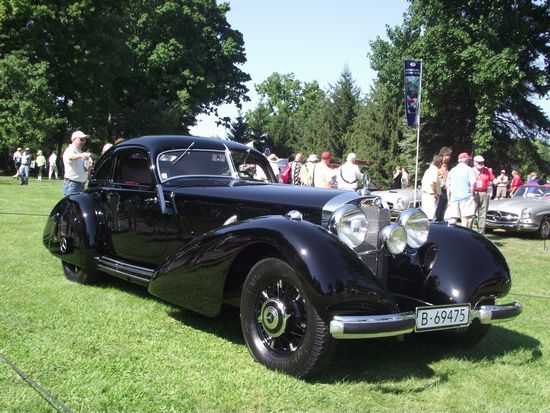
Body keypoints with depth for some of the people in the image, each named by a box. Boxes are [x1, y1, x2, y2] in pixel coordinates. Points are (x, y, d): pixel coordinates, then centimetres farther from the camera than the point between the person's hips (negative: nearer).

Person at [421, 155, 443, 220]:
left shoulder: (428, 170, 14)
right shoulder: (435, 170, -14)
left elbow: (423, 181, 18)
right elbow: (432, 183, -25)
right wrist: (436, 194, -15)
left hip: (425, 194, 9)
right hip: (431, 195, -9)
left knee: (424, 213, 11)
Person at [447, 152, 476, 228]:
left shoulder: (452, 171, 13)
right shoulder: (469, 169, -2)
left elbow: (448, 186, 13)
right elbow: (473, 183, -14)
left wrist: (449, 199, 19)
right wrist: (472, 195, -3)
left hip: (454, 198, 5)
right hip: (466, 197, -5)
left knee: (453, 219, 7)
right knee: (466, 218, -2)